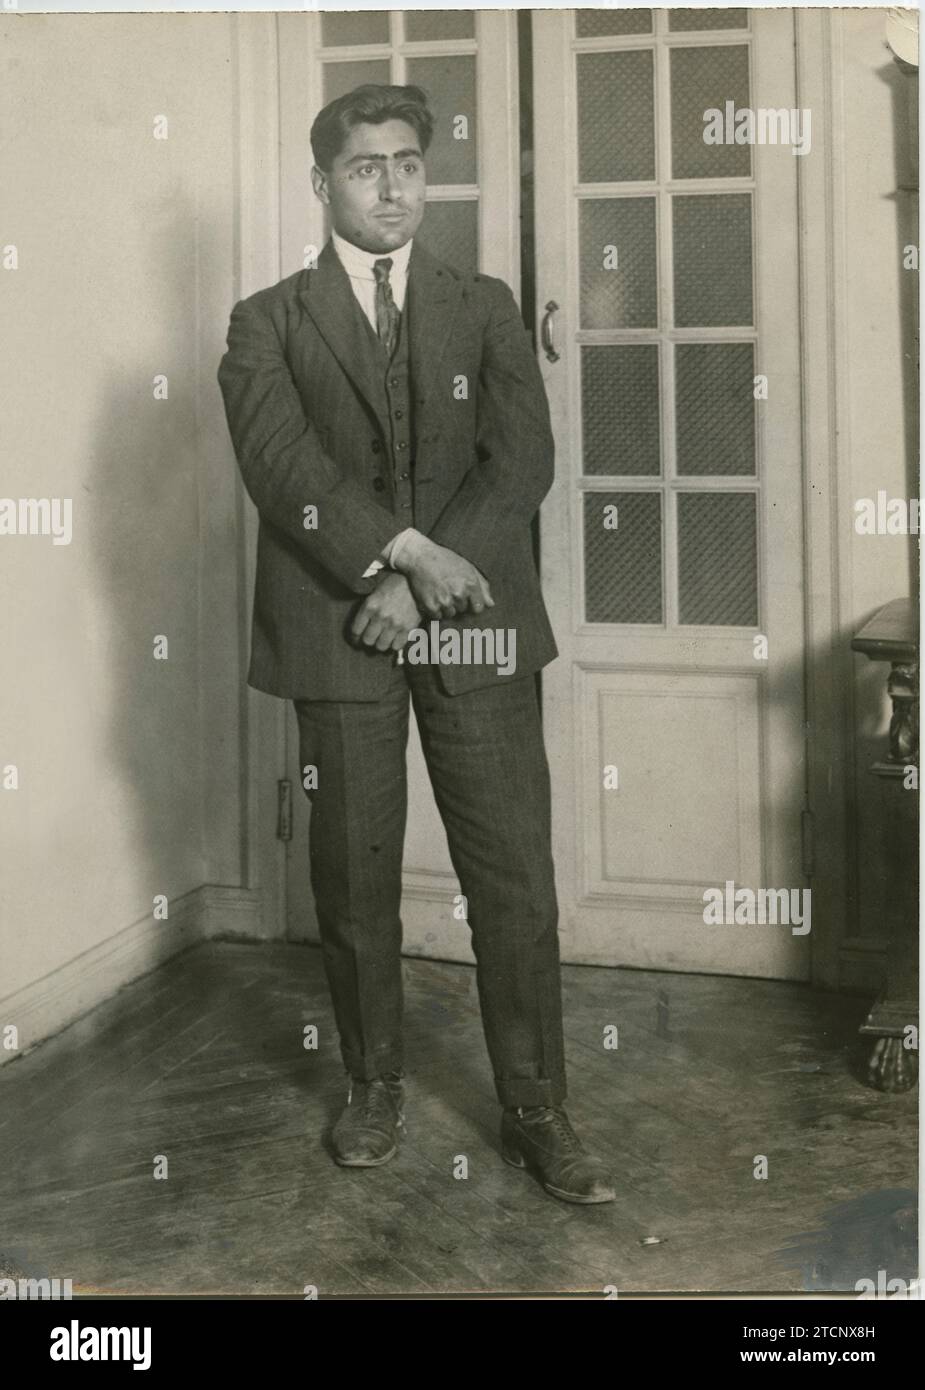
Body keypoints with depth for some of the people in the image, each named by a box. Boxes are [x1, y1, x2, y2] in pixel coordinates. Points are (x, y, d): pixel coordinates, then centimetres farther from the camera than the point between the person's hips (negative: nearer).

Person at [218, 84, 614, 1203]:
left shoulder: (484, 309, 12)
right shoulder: (269, 323, 7)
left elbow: (524, 460, 1)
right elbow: (281, 464, -8)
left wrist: (422, 587, -11)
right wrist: (405, 552, -19)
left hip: (475, 621, 1)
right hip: (339, 629, -1)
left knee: (515, 876, 0)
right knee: (354, 877, 7)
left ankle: (535, 1112, 10)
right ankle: (374, 1088, 24)